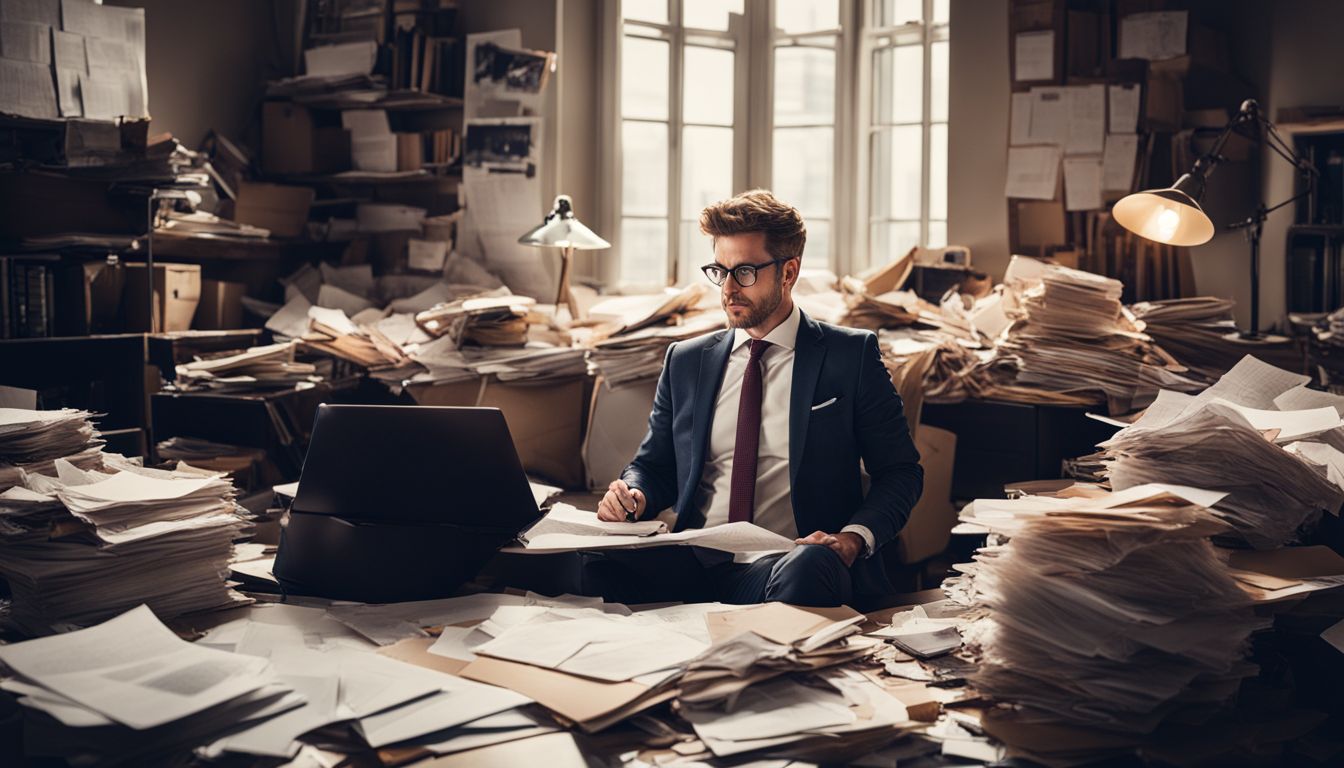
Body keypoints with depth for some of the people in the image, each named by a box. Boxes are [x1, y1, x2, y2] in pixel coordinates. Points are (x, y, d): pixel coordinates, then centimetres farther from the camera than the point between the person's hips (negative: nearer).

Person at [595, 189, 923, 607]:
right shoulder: (685, 362, 17)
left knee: (810, 565, -40)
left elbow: (900, 471, 6)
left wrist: (854, 538, -13)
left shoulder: (851, 355, 7)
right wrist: (632, 494, -1)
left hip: (792, 564, -2)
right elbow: (653, 465, 24)